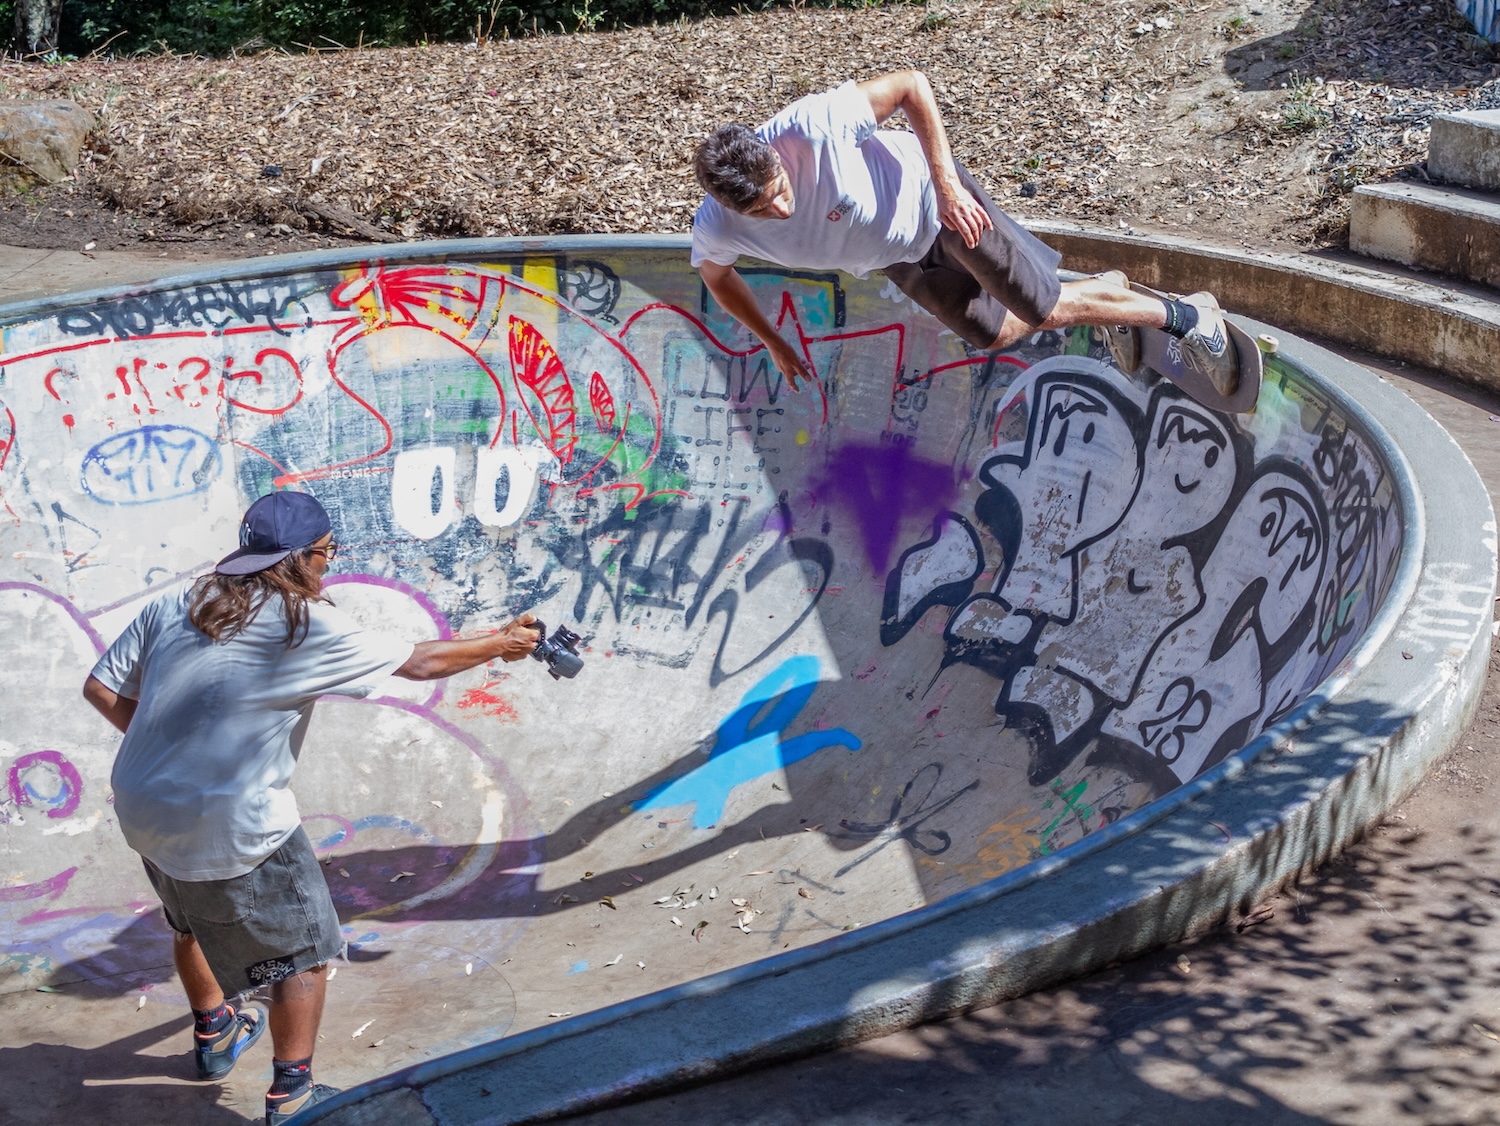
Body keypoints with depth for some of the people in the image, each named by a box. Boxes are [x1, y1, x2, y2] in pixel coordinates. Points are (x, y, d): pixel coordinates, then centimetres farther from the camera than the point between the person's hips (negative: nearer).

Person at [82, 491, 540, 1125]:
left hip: (143, 809, 7)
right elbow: (418, 663, -4)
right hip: (231, 827, -7)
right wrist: (500, 645, 10)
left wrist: (166, 742, 14)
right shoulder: (308, 626, -12)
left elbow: (101, 688, 4)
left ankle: (213, 1032, 54)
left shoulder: (172, 609, 3)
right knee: (304, 950, 12)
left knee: (193, 919, 33)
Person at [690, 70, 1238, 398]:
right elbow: (718, 276, -2)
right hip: (899, 259, 5)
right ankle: (1103, 290, 39)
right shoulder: (716, 231, -28)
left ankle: (1183, 315, 15)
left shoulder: (812, 126, -40)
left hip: (926, 197, -5)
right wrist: (773, 343, 8)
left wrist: (947, 184, -29)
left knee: (1040, 308, -5)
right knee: (996, 332, 13)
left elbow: (911, 85, -26)